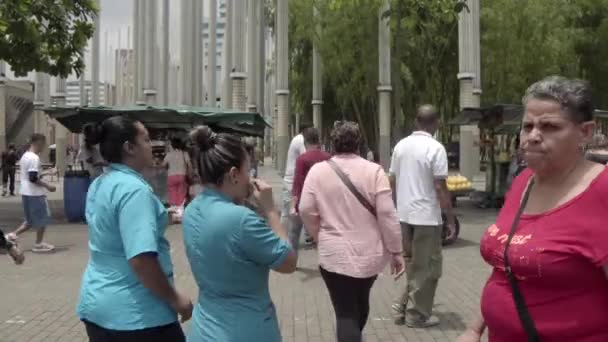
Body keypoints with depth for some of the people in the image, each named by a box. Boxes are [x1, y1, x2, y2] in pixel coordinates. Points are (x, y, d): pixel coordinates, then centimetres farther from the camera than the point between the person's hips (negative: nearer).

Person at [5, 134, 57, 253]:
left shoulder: (25, 156, 13)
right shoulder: (34, 158, -18)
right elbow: (33, 178, -24)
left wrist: (46, 173, 21)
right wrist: (47, 186, -14)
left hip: (26, 193, 9)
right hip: (35, 194, -9)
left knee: (31, 220, 18)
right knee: (43, 219, 4)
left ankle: (13, 235, 10)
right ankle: (39, 244, 11)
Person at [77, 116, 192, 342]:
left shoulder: (98, 185, 8)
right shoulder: (134, 189, -21)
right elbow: (141, 259, -27)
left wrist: (163, 218, 19)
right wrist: (175, 299, -18)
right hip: (134, 311, -9)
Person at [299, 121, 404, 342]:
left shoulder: (318, 171, -6)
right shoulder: (374, 171, -7)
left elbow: (306, 211, -5)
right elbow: (387, 214, -10)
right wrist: (396, 251, -3)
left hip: (335, 254, -2)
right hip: (370, 253, 3)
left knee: (345, 313, 3)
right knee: (360, 301, 27)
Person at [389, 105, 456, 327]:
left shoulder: (401, 145, 5)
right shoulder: (435, 148, -14)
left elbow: (392, 180, 10)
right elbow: (440, 188, -15)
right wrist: (451, 219, -8)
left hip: (404, 215, 6)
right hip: (426, 217, -6)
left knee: (411, 263, 20)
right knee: (426, 267, 6)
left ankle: (403, 307, 24)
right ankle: (417, 315, 13)